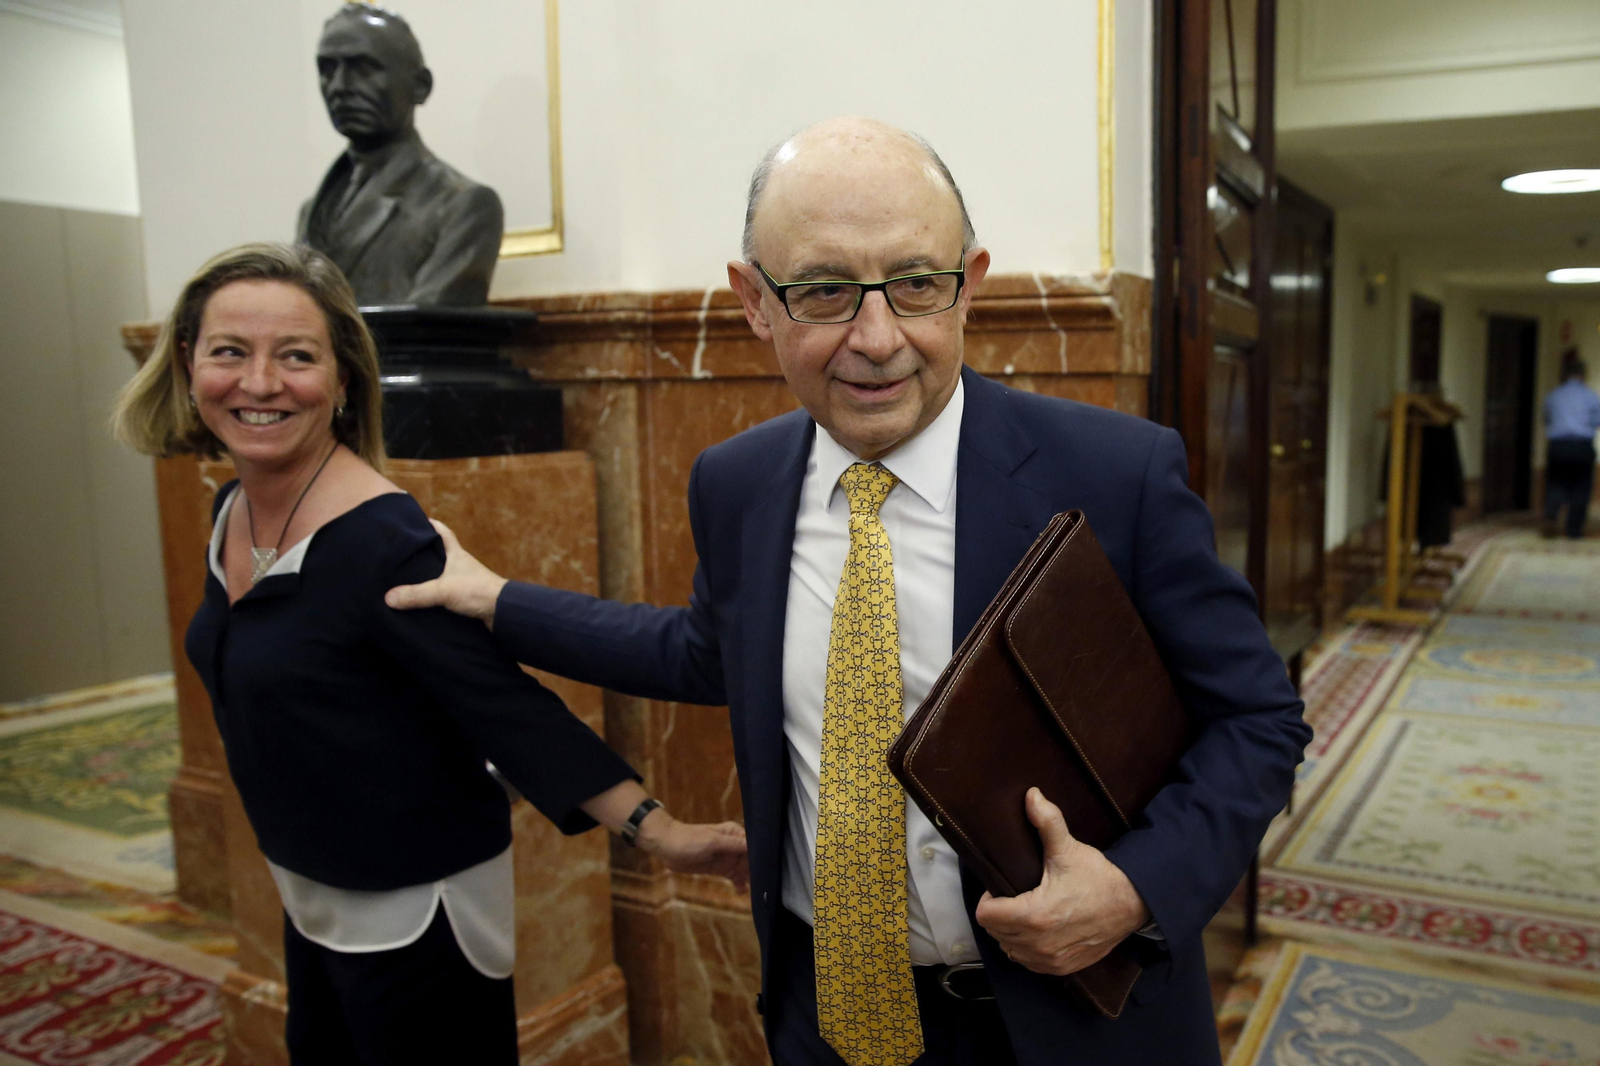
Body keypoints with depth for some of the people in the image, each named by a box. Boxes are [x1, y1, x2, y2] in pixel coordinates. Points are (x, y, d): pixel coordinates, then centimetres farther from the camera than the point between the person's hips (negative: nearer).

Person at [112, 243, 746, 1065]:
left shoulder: (385, 546, -26)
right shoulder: (232, 510, -1)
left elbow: (507, 709, -26)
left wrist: (656, 830, -29)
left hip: (413, 912, -8)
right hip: (309, 901, 8)